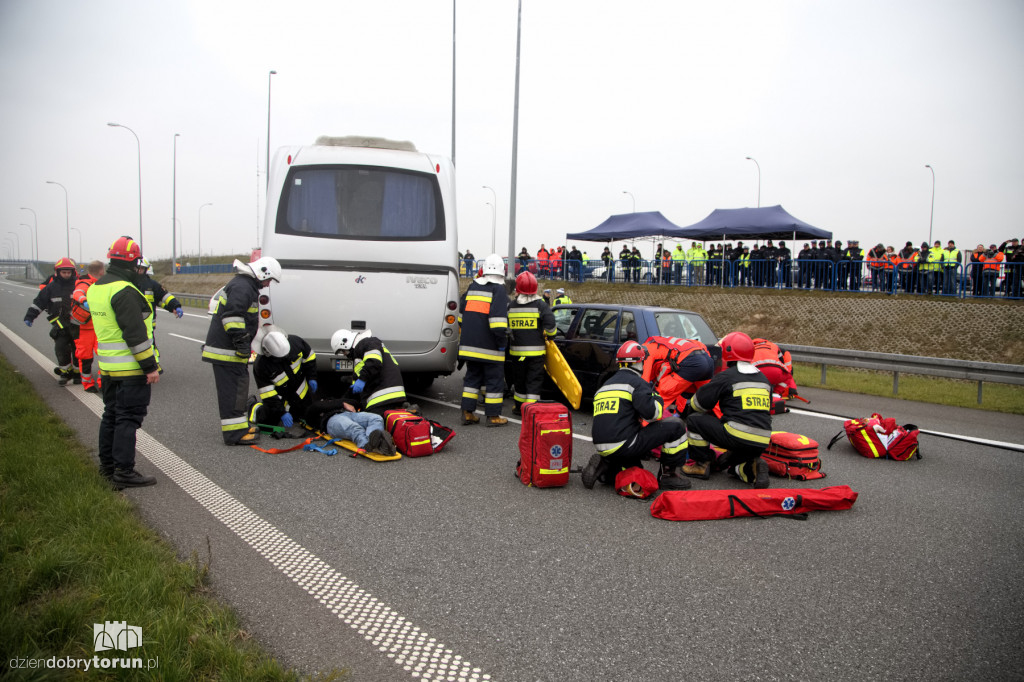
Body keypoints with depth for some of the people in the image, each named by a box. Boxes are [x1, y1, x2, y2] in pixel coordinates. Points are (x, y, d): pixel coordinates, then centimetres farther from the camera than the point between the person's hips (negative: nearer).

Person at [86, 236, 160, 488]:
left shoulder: (95, 288, 12)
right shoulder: (124, 291, -19)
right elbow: (135, 333, -23)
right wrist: (150, 366, -18)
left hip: (108, 366, 9)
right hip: (131, 368, -9)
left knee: (111, 415, 18)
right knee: (129, 418, -4)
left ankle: (107, 465, 28)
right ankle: (124, 471, 0)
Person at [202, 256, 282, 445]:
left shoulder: (246, 285, 20)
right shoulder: (242, 287, -16)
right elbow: (232, 316, -26)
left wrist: (243, 344, 29)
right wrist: (241, 342, -24)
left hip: (232, 349, 11)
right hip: (226, 350, -11)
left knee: (239, 388, 18)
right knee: (232, 390, -8)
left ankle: (240, 426, 27)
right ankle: (234, 433, -6)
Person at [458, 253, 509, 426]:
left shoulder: (472, 287, 13)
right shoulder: (498, 290, -10)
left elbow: (462, 314, 20)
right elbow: (498, 318, -20)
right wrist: (501, 342, -14)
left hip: (470, 343, 7)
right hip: (489, 347, -7)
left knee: (472, 377, 15)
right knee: (494, 379, 3)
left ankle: (467, 412, 14)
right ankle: (493, 416, 6)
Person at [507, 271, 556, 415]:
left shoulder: (511, 306, 3)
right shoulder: (540, 305, -7)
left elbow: (505, 328, 7)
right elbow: (550, 324, -14)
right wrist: (550, 336, 5)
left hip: (517, 350, 3)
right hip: (536, 350, -3)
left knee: (519, 379, 15)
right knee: (534, 380, 2)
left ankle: (520, 408, 23)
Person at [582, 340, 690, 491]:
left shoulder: (605, 386, 23)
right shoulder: (636, 382, -4)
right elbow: (652, 413, -15)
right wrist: (657, 398, 7)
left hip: (602, 448, 9)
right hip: (624, 444, -8)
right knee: (676, 425, -1)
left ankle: (603, 468, 8)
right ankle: (668, 475, 6)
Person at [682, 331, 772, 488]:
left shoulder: (726, 377, -2)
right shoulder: (763, 378, 18)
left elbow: (698, 404, 4)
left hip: (737, 437, -7)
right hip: (762, 443, 7)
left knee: (694, 420, 8)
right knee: (732, 463, 31)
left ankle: (701, 464, 11)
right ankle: (751, 469, 0)